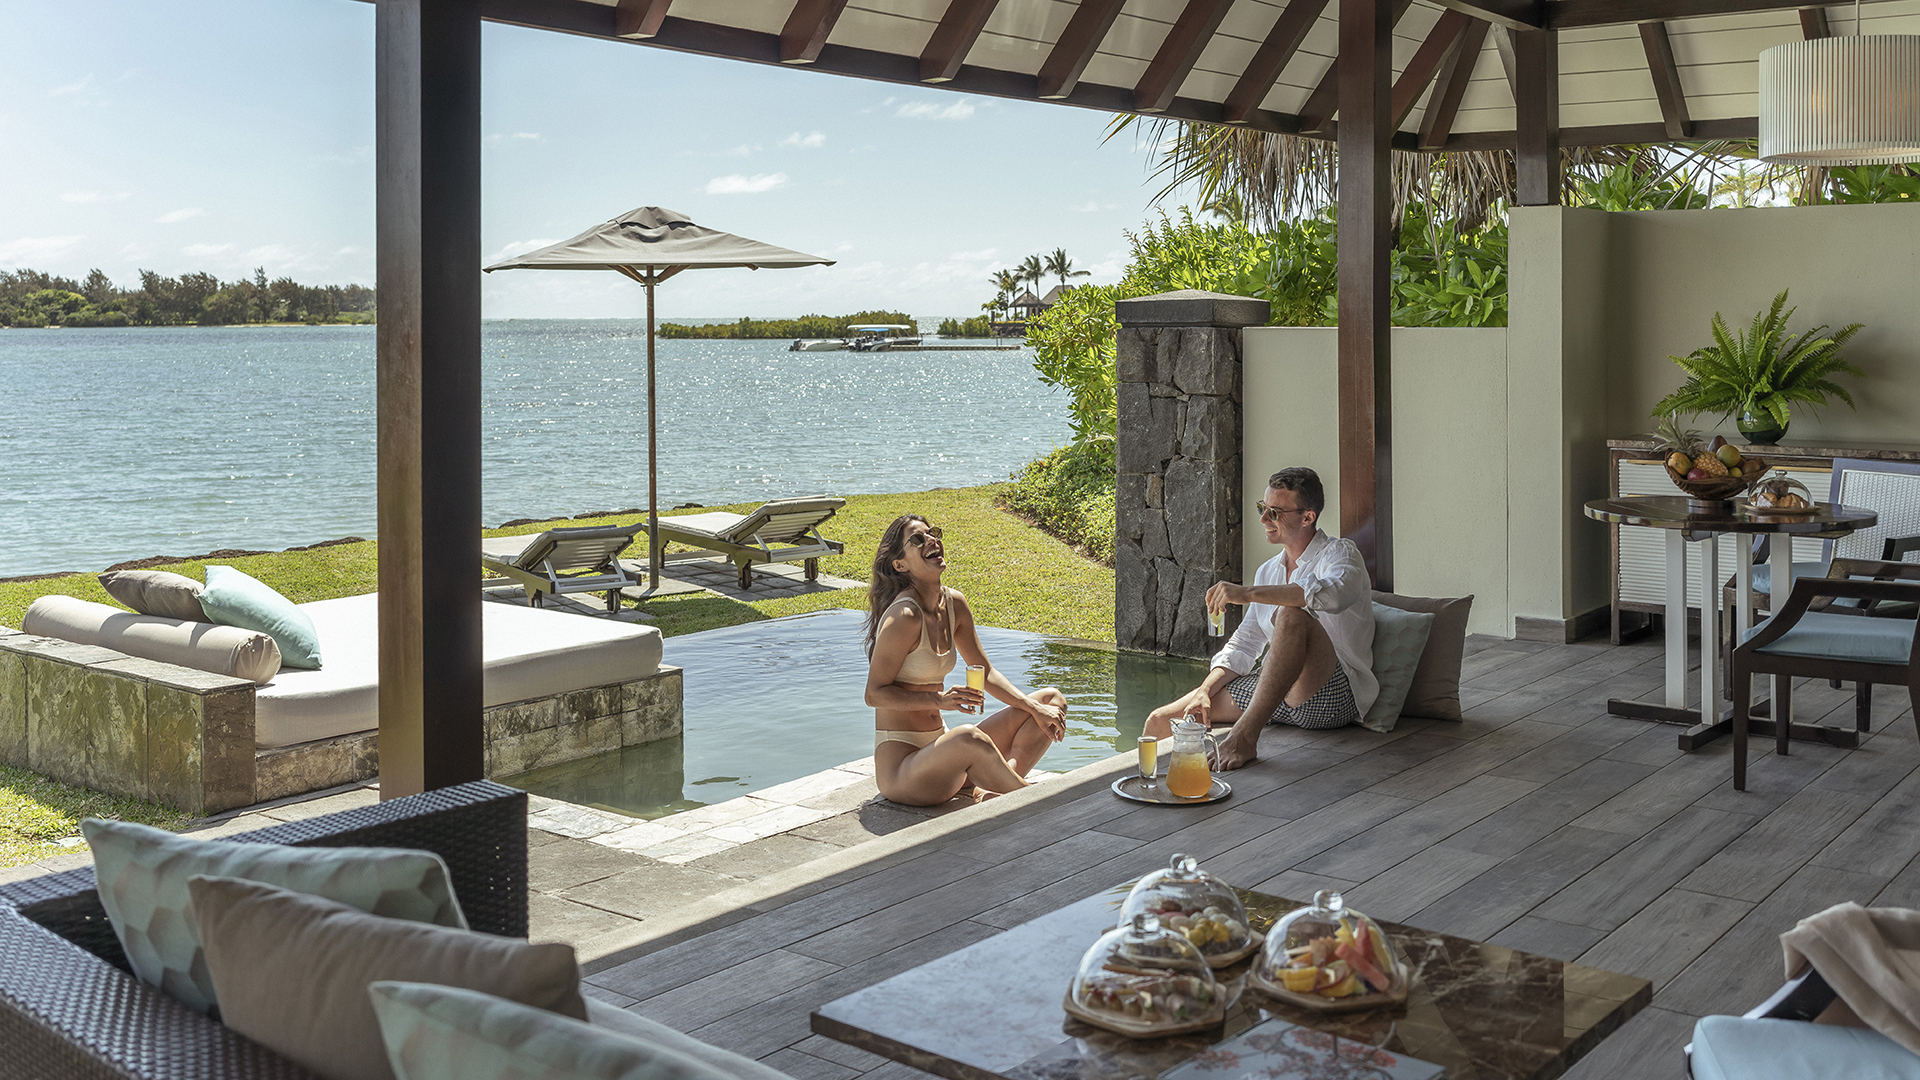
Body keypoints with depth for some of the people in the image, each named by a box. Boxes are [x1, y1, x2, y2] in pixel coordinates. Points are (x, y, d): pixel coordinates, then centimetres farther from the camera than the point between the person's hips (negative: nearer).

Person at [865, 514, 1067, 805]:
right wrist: (940, 700, -26)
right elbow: (874, 693, -16)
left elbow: (984, 670, 14)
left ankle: (991, 790, -15)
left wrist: (1036, 708, 3)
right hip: (899, 763, -9)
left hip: (940, 747, 9)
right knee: (969, 738, -41)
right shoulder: (904, 616, -19)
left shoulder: (954, 603, 4)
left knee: (1052, 700, 7)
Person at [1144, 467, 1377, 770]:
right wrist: (1205, 691, 3)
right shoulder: (1267, 571, 19)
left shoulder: (1340, 553, -4)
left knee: (1291, 615, -37)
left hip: (1331, 699, -7)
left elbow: (1332, 594, -30)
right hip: (1274, 695, 7)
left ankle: (1245, 734, -40)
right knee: (1160, 719, -2)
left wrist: (1248, 593, -35)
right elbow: (1244, 645, 20)